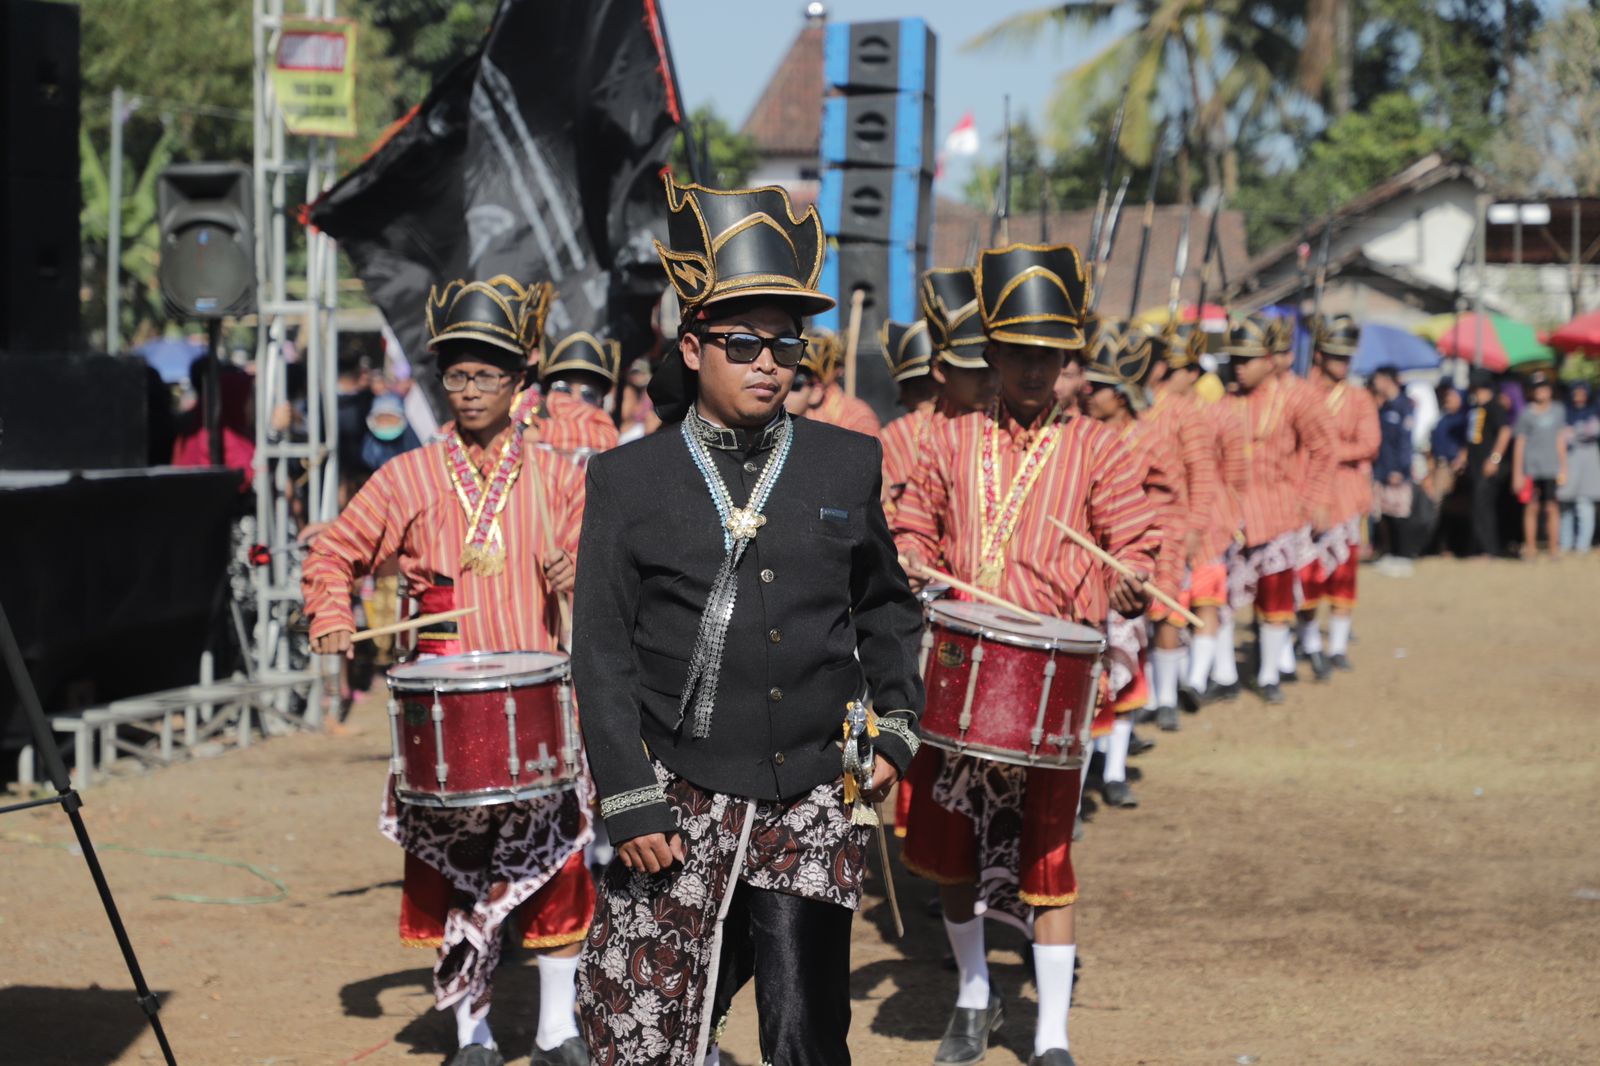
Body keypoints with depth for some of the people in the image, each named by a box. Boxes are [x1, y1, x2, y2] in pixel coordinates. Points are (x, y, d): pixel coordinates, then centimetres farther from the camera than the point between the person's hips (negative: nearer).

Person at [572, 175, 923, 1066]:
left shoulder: (850, 466, 8)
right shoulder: (630, 479, 2)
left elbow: (886, 606, 21)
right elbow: (602, 652, 1)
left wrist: (896, 721, 7)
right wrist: (631, 801, -6)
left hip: (814, 797, 1)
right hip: (683, 799, -1)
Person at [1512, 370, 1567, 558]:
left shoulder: (1558, 410, 9)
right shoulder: (1526, 414, 2)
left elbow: (1560, 441, 14)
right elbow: (1519, 444, 3)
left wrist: (1563, 468, 11)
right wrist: (1517, 473, 0)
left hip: (1551, 469, 2)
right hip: (1531, 469, -1)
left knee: (1552, 507, -2)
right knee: (1531, 507, 0)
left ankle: (1554, 548, 1)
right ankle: (1530, 547, 7)